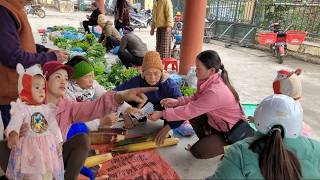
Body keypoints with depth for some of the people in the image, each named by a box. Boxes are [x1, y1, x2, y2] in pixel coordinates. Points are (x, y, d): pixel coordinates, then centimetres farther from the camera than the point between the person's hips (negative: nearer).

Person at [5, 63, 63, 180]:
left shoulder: (47, 108, 6)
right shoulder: (21, 108, -7)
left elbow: (54, 126, 5)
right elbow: (15, 122, -25)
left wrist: (58, 143, 3)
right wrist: (13, 133, -46)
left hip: (48, 148, 4)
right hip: (30, 149, -4)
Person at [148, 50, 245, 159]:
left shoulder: (215, 92, -37)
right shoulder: (211, 80, -11)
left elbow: (189, 111, -32)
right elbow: (196, 98, 2)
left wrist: (162, 114, -25)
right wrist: (177, 101, -12)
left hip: (231, 131, -8)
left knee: (197, 151, -14)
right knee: (193, 112, -3)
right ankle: (206, 141, 14)